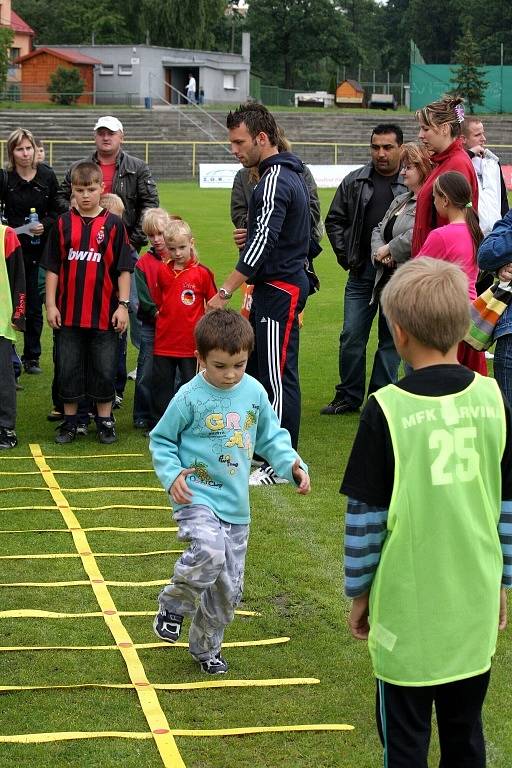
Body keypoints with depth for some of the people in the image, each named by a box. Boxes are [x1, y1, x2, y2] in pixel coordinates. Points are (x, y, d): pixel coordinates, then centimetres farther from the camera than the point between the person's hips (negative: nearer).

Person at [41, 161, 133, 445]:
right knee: (68, 368, 8)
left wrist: (123, 305, -5)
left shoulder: (113, 224, -1)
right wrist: (50, 304, 0)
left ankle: (105, 421, 17)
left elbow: (124, 269, 0)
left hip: (104, 313, -2)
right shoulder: (63, 224, 3)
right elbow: (52, 267, 5)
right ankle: (70, 421, 20)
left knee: (104, 369, 5)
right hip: (68, 313, 2)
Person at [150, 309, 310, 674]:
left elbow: (271, 437, 14)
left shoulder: (254, 392, 2)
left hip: (236, 506, 5)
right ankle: (173, 606, -5)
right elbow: (161, 440, 0)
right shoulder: (190, 397, -11)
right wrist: (172, 475, -16)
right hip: (196, 496, -5)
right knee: (209, 552, -33)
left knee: (229, 586, 10)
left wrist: (293, 465, -3)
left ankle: (206, 645, 34)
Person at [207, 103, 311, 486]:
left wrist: (225, 291, -25)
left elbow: (263, 241, -25)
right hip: (279, 285, 11)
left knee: (278, 375, -6)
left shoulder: (275, 181, -18)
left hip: (279, 289, -11)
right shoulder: (289, 173, 14)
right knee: (257, 365, 15)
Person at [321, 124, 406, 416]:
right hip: (362, 272, 3)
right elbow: (335, 220, 15)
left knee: (391, 338, 6)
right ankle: (349, 397, 16)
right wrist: (345, 256, 5)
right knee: (351, 336, 4)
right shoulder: (355, 182, 6)